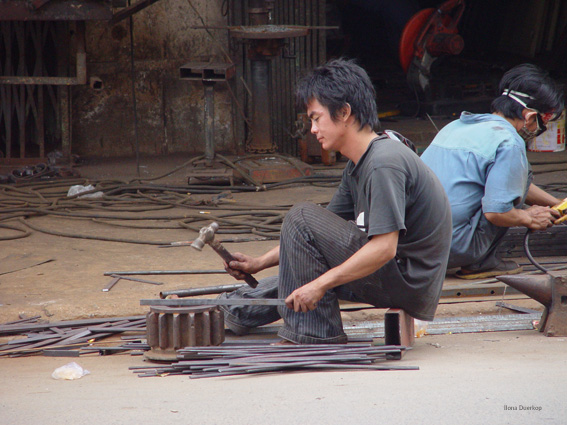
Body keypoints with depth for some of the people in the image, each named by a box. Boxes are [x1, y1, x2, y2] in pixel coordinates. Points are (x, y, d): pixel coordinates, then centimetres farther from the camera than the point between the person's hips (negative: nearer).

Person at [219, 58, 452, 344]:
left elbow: (384, 248, -28)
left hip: (408, 279, -10)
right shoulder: (357, 166, 12)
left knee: (301, 218, -13)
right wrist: (260, 263, 12)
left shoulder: (384, 163, -20)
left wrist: (320, 283, -24)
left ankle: (312, 332, -8)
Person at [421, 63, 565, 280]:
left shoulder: (456, 126, 20)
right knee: (521, 171, 5)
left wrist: (557, 205, 36)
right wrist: (529, 219, 4)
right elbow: (495, 212, -16)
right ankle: (480, 263, 2)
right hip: (454, 249, -8)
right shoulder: (509, 142, -9)